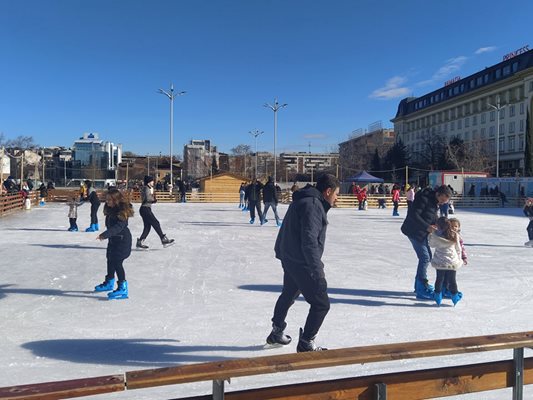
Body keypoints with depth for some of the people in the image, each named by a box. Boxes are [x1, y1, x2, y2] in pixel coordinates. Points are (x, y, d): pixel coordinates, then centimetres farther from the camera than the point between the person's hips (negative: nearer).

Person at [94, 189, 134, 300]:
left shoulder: (122, 212, -24)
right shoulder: (110, 210, 5)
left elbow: (118, 227, -34)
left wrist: (105, 234, -41)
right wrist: (106, 235, 18)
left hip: (122, 239, -10)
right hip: (113, 239, 10)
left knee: (117, 262, -13)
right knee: (110, 260, 21)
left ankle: (122, 288, -9)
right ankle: (109, 282, 40)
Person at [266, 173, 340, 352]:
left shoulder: (302, 201, 13)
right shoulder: (313, 205, -20)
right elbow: (309, 240, -27)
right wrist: (317, 268, -26)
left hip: (290, 259, 11)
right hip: (303, 263, -11)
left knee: (288, 294, 27)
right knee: (321, 303, -1)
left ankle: (277, 333, 43)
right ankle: (306, 343, 8)